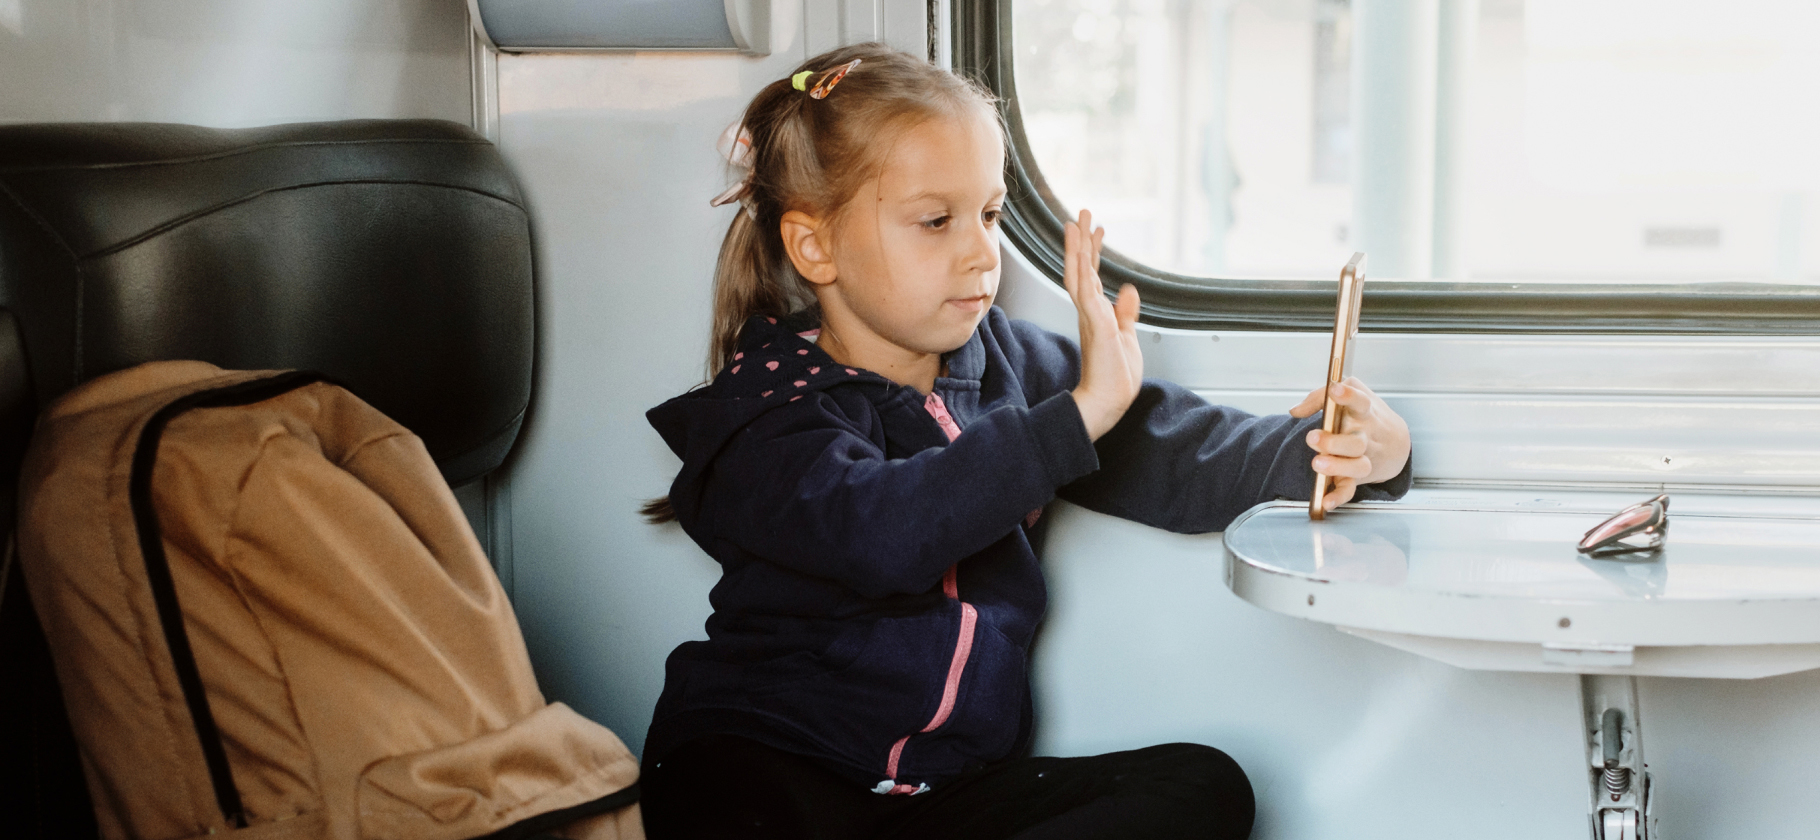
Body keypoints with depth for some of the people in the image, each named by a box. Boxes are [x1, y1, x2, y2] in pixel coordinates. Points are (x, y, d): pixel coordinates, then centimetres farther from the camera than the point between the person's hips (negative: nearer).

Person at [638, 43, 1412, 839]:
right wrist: (1078, 412, -32)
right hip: (769, 770, -6)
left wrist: (1319, 451, -13)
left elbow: (1161, 446, 5)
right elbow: (879, 532, -29)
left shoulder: (1006, 360, 10)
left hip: (953, 775, 6)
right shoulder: (770, 414, -9)